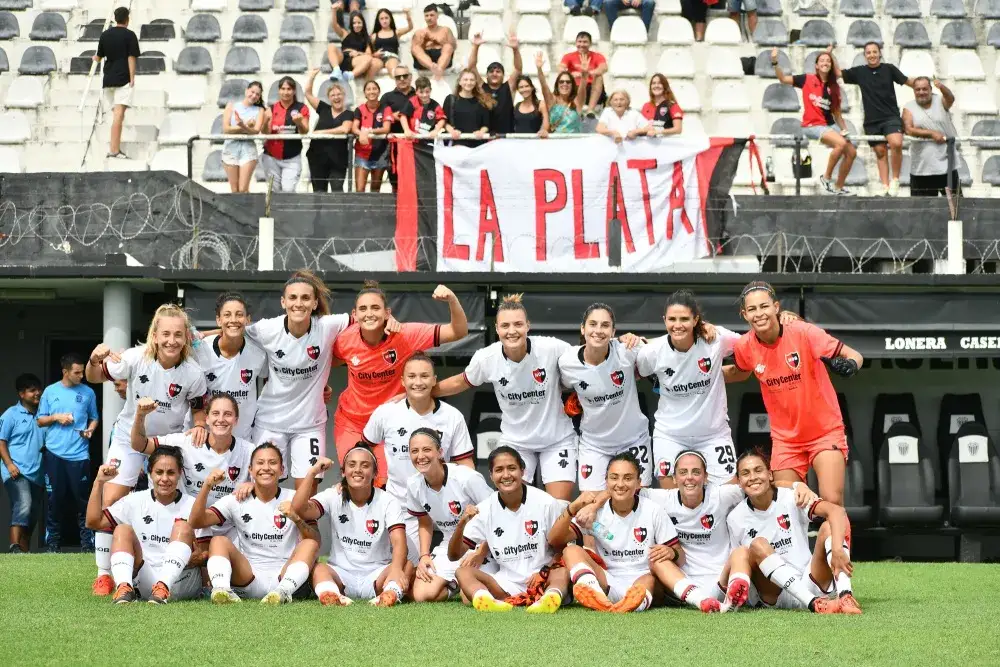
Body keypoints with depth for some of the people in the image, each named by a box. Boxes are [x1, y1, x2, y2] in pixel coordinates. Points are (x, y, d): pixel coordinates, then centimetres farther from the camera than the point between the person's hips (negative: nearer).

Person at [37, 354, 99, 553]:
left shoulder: (87, 393, 6)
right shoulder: (50, 391, 7)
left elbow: (94, 418, 15)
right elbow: (40, 421, 12)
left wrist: (91, 429, -5)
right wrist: (56, 418, -6)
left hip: (79, 454, -1)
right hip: (54, 453, 1)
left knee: (82, 499, -2)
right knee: (55, 499, 4)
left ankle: (87, 543, 3)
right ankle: (52, 542, 13)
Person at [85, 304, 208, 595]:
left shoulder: (193, 374, -19)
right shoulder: (137, 358, -21)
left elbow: (198, 408, -1)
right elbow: (95, 378, -9)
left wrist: (199, 426, -23)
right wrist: (95, 360, -31)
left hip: (168, 440, 1)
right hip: (129, 437, 0)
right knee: (110, 501, -10)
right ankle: (104, 574, -1)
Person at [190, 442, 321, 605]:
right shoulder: (237, 500, 8)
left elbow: (315, 542, -5)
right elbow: (196, 522, -3)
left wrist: (297, 519, -25)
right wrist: (207, 486, -18)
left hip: (284, 576, -1)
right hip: (248, 578, 1)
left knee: (309, 544, -22)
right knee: (219, 541, -18)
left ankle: (283, 592, -42)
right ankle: (221, 590, -42)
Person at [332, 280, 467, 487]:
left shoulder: (404, 335, -22)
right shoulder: (345, 339, -16)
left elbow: (458, 332, -23)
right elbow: (331, 360, 10)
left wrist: (452, 299, -37)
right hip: (350, 422, 1)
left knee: (383, 485, -4)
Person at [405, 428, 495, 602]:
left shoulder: (466, 477, -23)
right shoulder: (414, 485, -5)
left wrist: (480, 554, -19)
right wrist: (424, 555, -2)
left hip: (481, 545, -4)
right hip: (449, 547, 4)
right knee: (421, 595, -16)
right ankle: (455, 584, 16)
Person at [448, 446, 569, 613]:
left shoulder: (545, 503, -5)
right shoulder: (485, 510, 1)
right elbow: (454, 556, 2)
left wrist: (544, 572, -14)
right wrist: (461, 524, -16)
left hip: (543, 581, -2)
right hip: (507, 584, 2)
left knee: (563, 572, -31)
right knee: (463, 572, -19)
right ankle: (483, 599, -51)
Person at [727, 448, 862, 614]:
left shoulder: (791, 498, -4)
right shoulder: (735, 518, 3)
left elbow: (837, 511, -21)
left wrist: (837, 549, -37)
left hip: (810, 585, 0)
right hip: (775, 597, 0)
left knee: (828, 526, -18)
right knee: (757, 546, -25)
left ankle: (845, 595, -42)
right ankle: (814, 603, -41)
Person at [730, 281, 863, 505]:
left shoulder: (804, 332, -19)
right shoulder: (744, 347, -8)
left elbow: (854, 356, -17)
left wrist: (848, 365, -37)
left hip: (826, 430, -3)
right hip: (785, 438, 3)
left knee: (832, 503, -16)